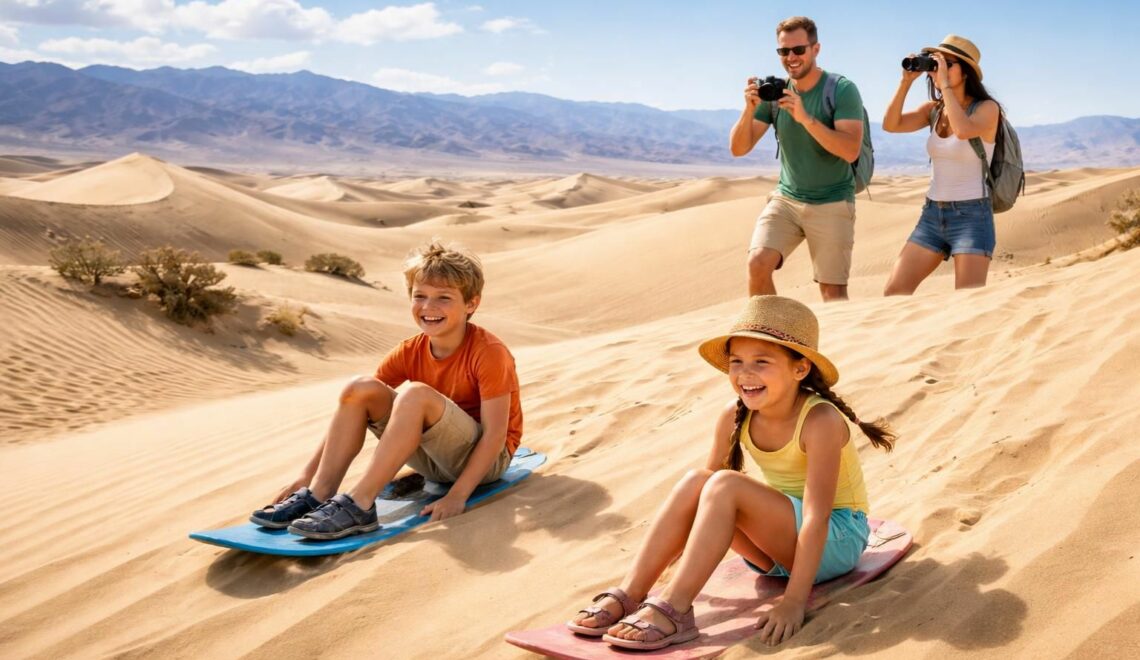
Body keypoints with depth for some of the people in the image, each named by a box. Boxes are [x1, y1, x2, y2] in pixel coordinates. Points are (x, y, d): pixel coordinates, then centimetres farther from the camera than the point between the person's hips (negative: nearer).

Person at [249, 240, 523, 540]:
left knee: (416, 394, -33)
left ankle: (359, 504, -34)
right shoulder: (408, 354, -2)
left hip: (483, 457, -6)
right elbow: (351, 412, -4)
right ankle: (318, 493, -18)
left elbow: (495, 435, -22)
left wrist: (457, 495, -30)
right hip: (432, 455, 6)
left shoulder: (489, 353, -19)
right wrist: (307, 473, -10)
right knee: (361, 389, -13)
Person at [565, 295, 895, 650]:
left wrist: (794, 600, -33)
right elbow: (709, 477, 2)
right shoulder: (733, 417, -7)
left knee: (726, 486, -30)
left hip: (837, 539, -6)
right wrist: (667, 558, 3)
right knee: (695, 481, -21)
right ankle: (628, 595, -23)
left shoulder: (819, 421, -25)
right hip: (779, 543, 6)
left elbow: (816, 515, -29)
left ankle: (675, 608, -32)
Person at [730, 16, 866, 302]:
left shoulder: (842, 90, -10)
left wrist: (805, 118, -32)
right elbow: (739, 149, -2)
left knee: (833, 293, -4)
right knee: (757, 263, -18)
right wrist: (749, 109, -20)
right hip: (786, 198, 3)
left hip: (832, 204, -3)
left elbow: (851, 150, -22)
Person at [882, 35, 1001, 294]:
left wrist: (945, 85, -22)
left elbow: (963, 130, -30)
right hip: (932, 214, 6)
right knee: (894, 292, 0)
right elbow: (890, 125, -6)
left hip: (971, 216, -6)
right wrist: (906, 81, -10)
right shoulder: (933, 109, 7)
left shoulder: (987, 108, -8)